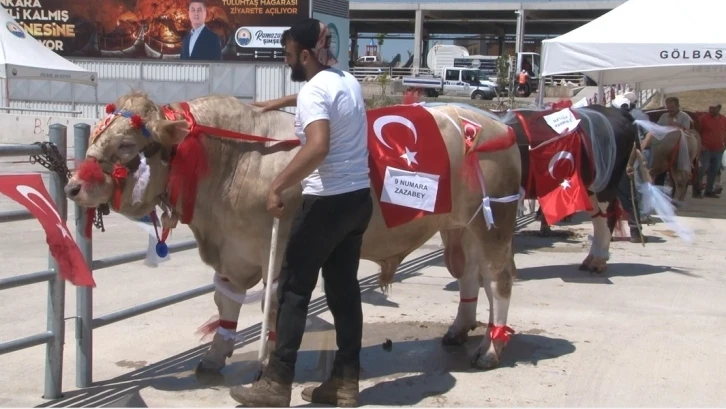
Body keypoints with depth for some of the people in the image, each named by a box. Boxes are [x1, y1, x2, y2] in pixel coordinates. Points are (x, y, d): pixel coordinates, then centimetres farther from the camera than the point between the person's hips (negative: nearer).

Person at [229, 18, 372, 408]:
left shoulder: (313, 91, -14)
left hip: (326, 202, -8)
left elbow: (318, 147, -30)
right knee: (345, 288, 12)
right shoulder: (348, 81, 12)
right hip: (359, 199, 8)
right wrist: (280, 102, 39)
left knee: (294, 288, 1)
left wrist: (277, 186, -26)